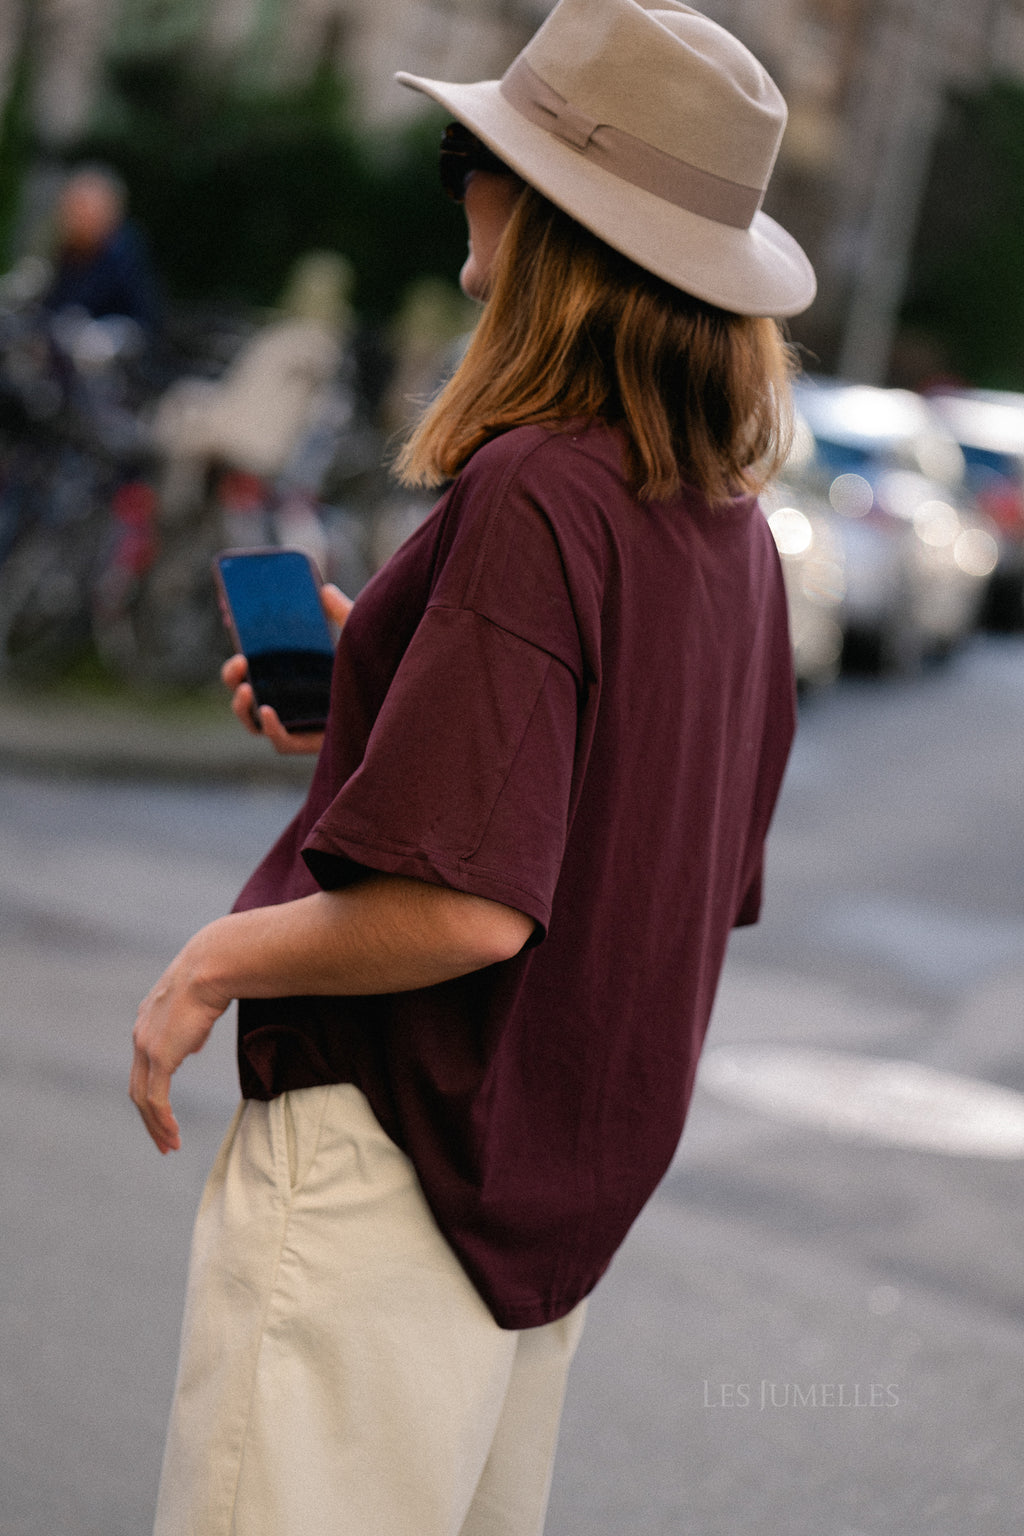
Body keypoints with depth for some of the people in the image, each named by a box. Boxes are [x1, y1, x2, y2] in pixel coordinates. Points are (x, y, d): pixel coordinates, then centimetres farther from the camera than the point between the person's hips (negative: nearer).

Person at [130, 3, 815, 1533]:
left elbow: (467, 905, -27)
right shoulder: (735, 529, 6)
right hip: (564, 1183, 9)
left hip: (393, 1157, -9)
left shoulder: (531, 497, -21)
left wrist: (211, 964, -11)